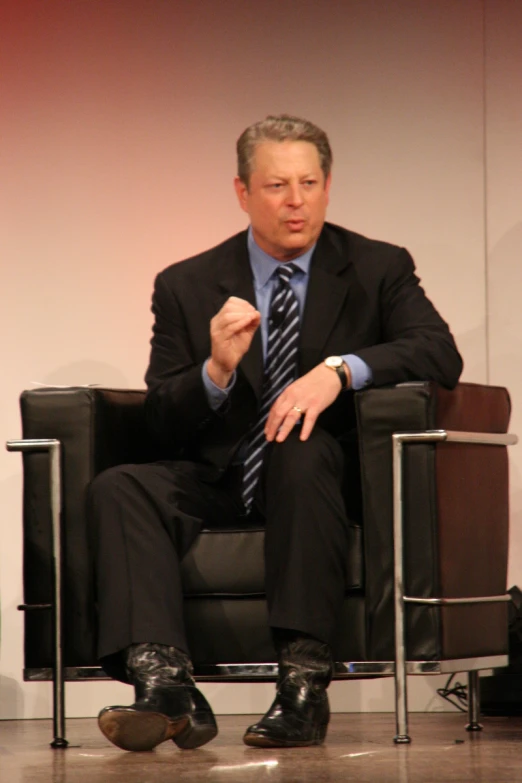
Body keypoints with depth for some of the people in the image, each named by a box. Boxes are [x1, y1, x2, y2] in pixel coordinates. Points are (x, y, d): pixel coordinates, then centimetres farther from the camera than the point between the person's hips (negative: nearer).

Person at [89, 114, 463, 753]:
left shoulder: (379, 270, 6)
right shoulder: (187, 287, 8)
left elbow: (440, 354, -10)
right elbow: (163, 422, 4)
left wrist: (339, 370, -26)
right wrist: (217, 370, -17)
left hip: (320, 479, -2)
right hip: (219, 481, 2)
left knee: (302, 450, -36)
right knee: (119, 488, -25)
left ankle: (303, 685, -38)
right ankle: (164, 688, -42)